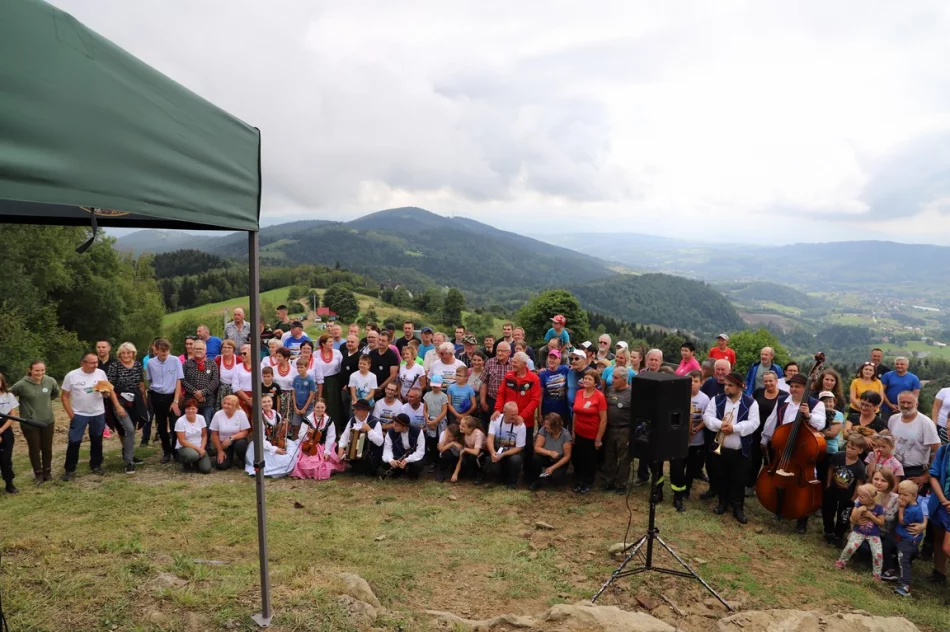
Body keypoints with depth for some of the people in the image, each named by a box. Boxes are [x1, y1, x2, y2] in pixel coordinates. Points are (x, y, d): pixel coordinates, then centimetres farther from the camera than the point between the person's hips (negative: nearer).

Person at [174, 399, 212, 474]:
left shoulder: (201, 418, -4)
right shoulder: (180, 421, -15)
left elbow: (204, 436, 2)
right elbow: (182, 441, -15)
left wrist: (202, 448, -14)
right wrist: (198, 449, -19)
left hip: (199, 447, 3)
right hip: (184, 447, -3)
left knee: (206, 469, -18)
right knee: (193, 455, -39)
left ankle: (195, 462, 18)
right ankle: (185, 463, -1)